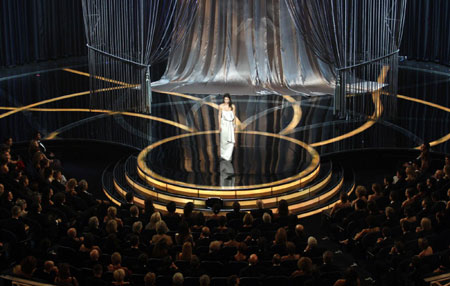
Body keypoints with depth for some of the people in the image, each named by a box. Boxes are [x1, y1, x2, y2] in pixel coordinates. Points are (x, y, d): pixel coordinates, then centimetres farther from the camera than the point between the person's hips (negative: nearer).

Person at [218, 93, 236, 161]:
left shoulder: (233, 106, -4)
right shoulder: (221, 106, -5)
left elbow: (234, 116, 4)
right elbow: (219, 116, 0)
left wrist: (234, 125, 2)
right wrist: (219, 125, -3)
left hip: (230, 125, 1)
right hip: (224, 124, -1)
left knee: (231, 141, -7)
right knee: (223, 140, 6)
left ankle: (228, 156, -1)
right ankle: (223, 154, 23)